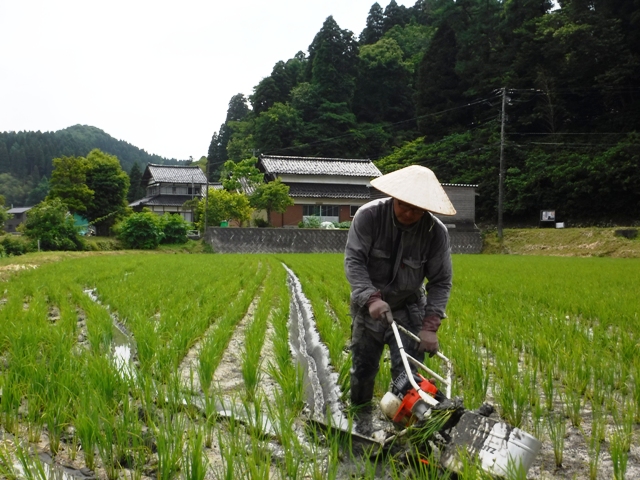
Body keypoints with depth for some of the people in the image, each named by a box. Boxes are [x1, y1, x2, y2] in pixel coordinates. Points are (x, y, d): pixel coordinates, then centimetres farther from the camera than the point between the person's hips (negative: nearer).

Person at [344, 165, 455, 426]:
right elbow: (354, 260, -20)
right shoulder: (368, 215, -21)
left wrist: (430, 325, -20)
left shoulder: (436, 232, -18)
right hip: (368, 306, 1)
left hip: (408, 308, -1)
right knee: (363, 367, 13)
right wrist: (371, 298, -34)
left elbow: (441, 282, -12)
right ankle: (359, 419, 36)